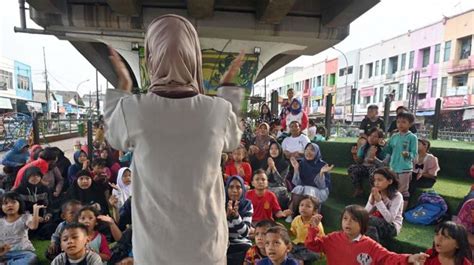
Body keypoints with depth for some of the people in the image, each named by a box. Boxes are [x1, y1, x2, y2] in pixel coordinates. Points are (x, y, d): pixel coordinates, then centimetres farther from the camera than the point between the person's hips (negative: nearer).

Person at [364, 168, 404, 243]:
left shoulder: (397, 196, -10)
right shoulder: (374, 194, 4)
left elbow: (390, 219, -22)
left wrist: (379, 201, -25)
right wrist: (372, 201, -16)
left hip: (392, 228, -4)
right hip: (376, 225, 4)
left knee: (369, 220, -31)